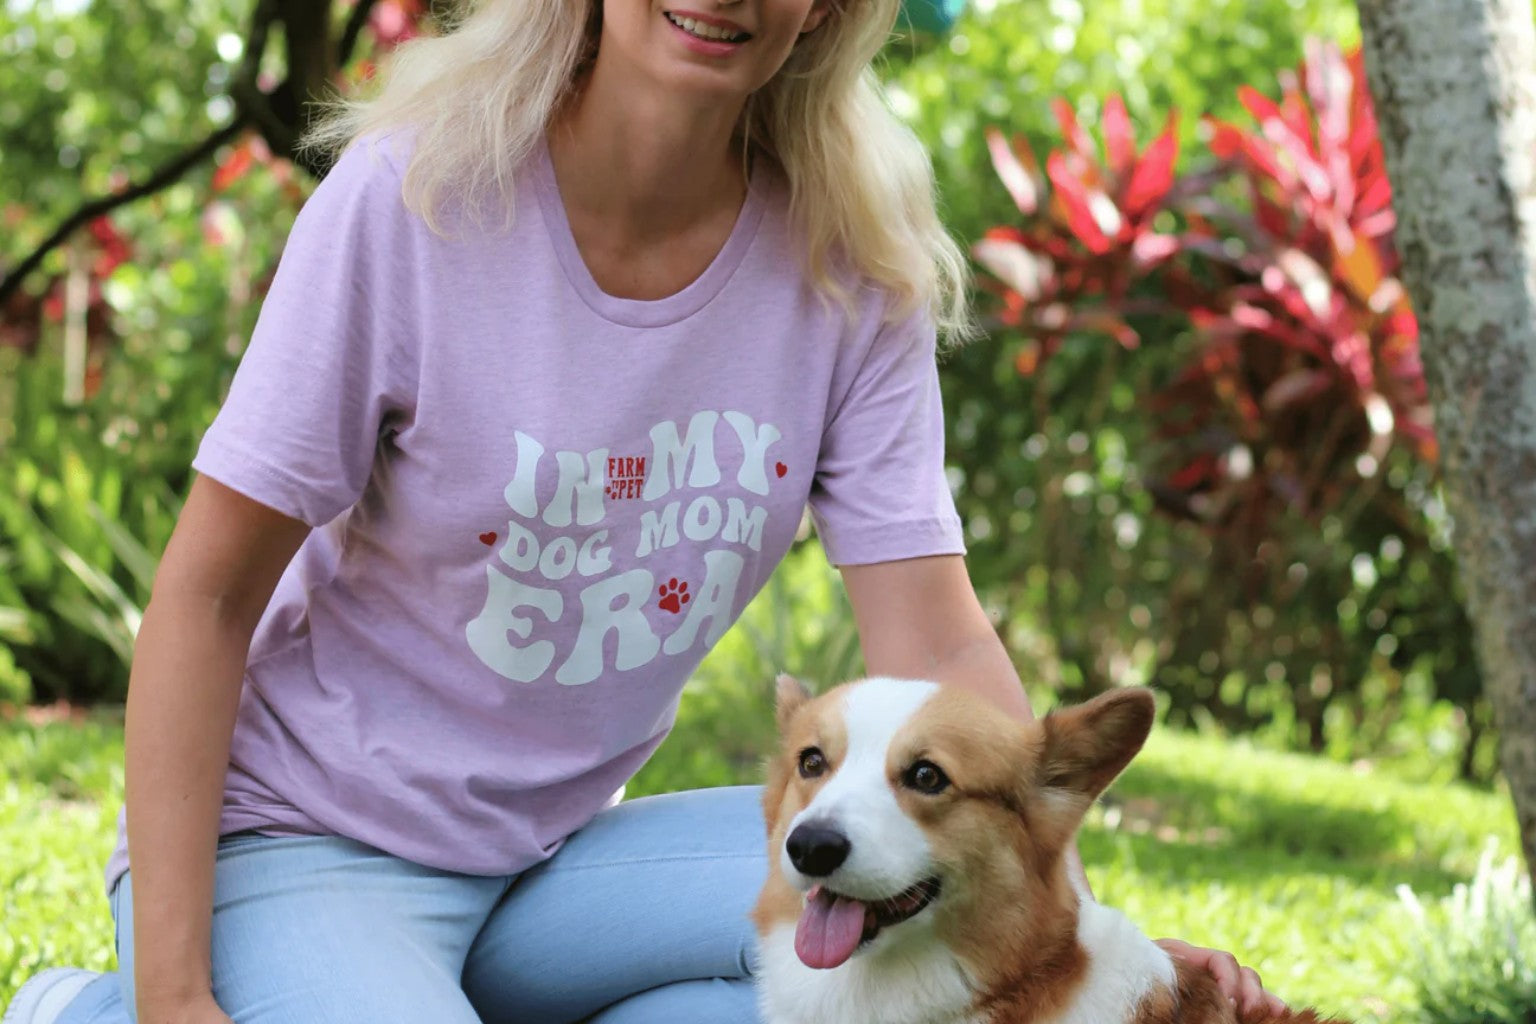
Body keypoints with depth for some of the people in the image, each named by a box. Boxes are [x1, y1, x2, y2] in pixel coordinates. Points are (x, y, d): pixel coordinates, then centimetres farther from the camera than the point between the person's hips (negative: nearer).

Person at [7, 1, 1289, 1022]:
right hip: (296, 841, -4)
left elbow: (936, 649, -9)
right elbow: (209, 595, -13)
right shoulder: (416, 197, -17)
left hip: (552, 853, 4)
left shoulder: (851, 268, -6)